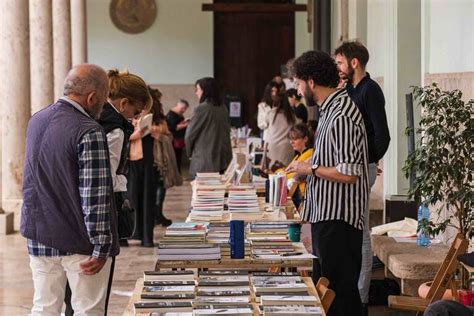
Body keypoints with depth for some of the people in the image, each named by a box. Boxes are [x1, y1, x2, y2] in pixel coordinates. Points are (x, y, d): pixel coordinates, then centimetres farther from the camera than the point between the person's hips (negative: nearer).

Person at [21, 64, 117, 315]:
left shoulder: (36, 121, 5)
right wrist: (101, 248, -17)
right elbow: (96, 196, -21)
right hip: (79, 242, -7)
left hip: (38, 236, 7)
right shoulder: (89, 133, -20)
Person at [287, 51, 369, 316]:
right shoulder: (332, 108, 11)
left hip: (338, 218, -11)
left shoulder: (340, 117, -21)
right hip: (325, 214, 11)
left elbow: (348, 174, -25)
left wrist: (311, 169, -14)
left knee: (341, 290, -4)